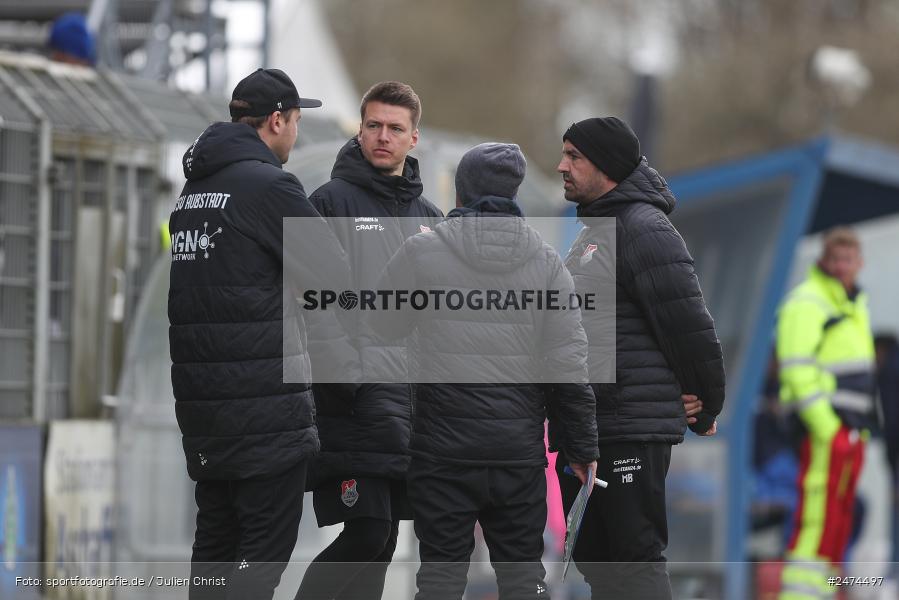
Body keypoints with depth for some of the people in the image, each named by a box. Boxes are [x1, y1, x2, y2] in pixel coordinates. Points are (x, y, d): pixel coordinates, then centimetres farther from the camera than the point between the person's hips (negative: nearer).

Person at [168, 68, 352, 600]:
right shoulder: (270, 186, -12)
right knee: (266, 545, -5)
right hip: (266, 400, -8)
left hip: (200, 397, 8)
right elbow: (339, 277, -11)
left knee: (215, 541, 14)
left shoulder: (193, 188, 14)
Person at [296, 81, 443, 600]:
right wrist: (343, 372, -18)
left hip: (414, 397, 7)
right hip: (356, 402, -7)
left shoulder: (429, 217, 19)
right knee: (367, 533, -15)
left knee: (382, 540, 7)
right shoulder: (333, 202, -1)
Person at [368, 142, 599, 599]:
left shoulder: (422, 252, -6)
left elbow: (385, 325, 10)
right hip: (520, 449, 2)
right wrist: (581, 448, 9)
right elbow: (570, 367, 0)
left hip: (444, 446, -2)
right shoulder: (546, 261, 1)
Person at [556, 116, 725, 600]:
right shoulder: (592, 232, 18)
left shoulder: (644, 229, -14)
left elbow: (690, 328, -16)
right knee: (592, 555, 13)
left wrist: (704, 412, -8)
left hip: (633, 430, -10)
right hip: (586, 427, 10)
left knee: (632, 558, -9)